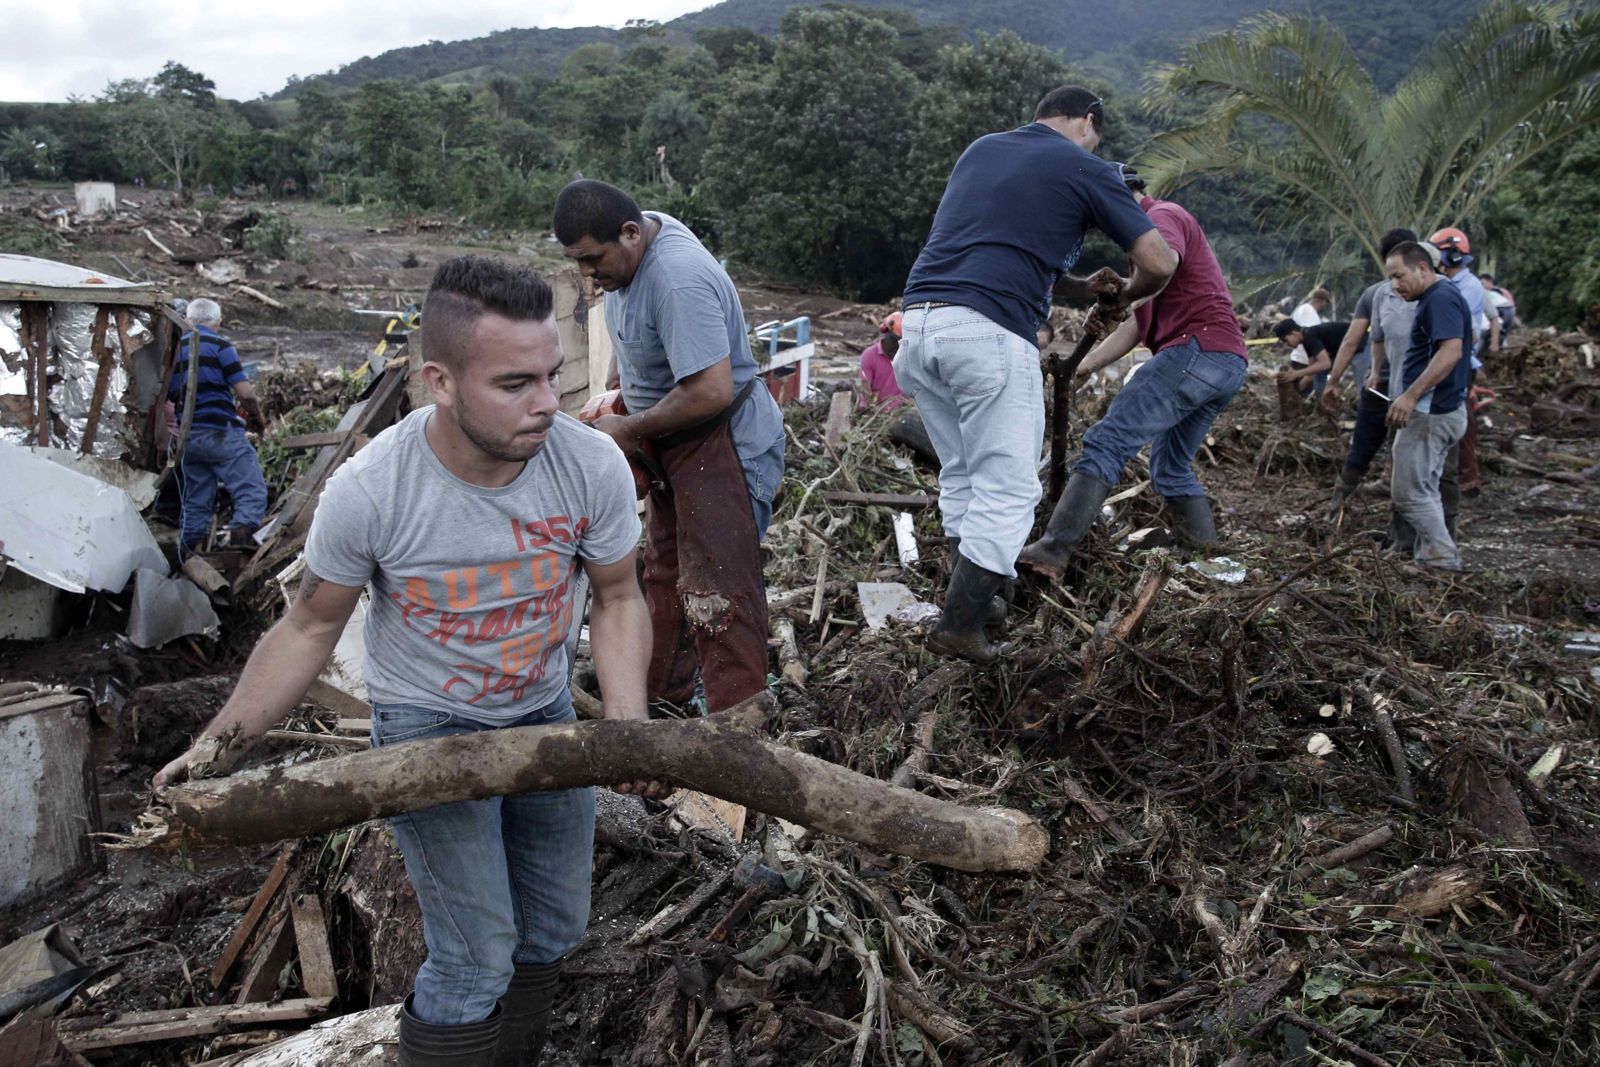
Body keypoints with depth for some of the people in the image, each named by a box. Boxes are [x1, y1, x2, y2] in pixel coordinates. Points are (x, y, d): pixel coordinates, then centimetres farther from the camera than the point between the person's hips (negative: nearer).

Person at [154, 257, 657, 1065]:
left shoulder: (593, 464, -21)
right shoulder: (367, 491, -26)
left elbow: (616, 598, -7)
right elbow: (311, 627, -10)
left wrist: (627, 725, -20)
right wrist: (221, 744, -18)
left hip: (546, 711, 4)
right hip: (429, 725, -4)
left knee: (554, 930, 17)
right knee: (477, 961, -7)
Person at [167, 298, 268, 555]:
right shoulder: (220, 345, -4)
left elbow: (166, 399, 12)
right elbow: (245, 392, -10)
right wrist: (258, 417, 6)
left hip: (188, 436, 7)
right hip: (222, 433, -7)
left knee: (195, 502, 13)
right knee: (251, 490, -10)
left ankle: (189, 556, 14)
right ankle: (243, 530, -31)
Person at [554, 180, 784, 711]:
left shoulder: (679, 281, -31)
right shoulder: (629, 247, 1)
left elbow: (710, 392, -34)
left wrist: (630, 428, -21)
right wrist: (616, 395, 8)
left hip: (722, 444, -11)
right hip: (673, 444, 11)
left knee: (717, 593, -8)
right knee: (665, 571, 20)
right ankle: (664, 691, 36)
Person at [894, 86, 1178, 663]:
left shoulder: (980, 148, 24)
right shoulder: (1084, 167, 7)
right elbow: (1159, 264, 4)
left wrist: (1081, 287, 29)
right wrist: (1122, 296, 25)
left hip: (919, 321, 7)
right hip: (990, 334, -6)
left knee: (961, 475, 19)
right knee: (1007, 489, 3)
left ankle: (971, 591, 27)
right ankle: (959, 626, 3)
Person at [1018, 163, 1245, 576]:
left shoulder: (1162, 216, 3)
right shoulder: (1155, 231, 34)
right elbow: (1137, 326, 29)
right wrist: (1085, 365, 18)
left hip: (1198, 347, -10)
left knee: (1108, 441, -18)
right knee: (1172, 466, 20)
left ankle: (1054, 550, -28)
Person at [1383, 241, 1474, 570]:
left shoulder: (1441, 298, -16)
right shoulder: (1434, 298, 16)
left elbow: (1451, 352, -28)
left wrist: (1410, 396, -31)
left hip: (1430, 413, -11)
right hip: (1436, 411, 11)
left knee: (1409, 492, -6)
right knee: (1424, 491, 15)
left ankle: (1444, 560, -1)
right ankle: (1431, 556, 20)